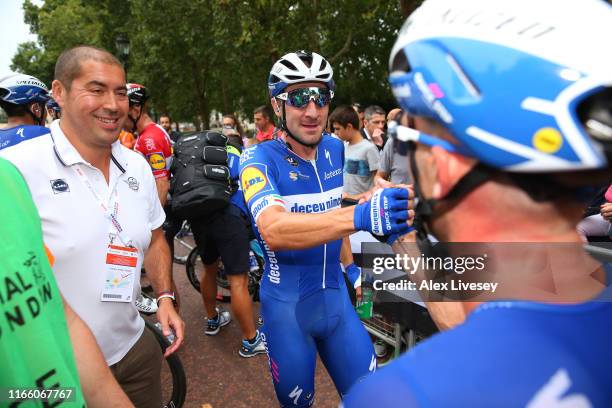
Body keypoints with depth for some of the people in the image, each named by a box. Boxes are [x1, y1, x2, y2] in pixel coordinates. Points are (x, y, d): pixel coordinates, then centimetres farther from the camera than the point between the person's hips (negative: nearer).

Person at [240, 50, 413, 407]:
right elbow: (273, 230, -37)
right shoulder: (259, 158, -17)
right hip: (287, 305, -4)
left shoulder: (335, 149, -1)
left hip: (335, 297, 4)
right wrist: (359, 217, -49)